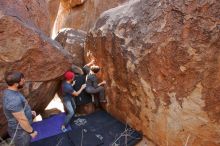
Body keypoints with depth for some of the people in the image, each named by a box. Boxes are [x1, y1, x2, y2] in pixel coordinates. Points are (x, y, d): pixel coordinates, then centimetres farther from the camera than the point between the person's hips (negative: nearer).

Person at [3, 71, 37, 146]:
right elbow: (22, 120, -28)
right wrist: (31, 131, -15)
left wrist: (29, 111, 12)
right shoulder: (13, 100, -37)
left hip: (20, 128, 9)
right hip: (20, 131, -8)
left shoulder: (9, 91, -6)